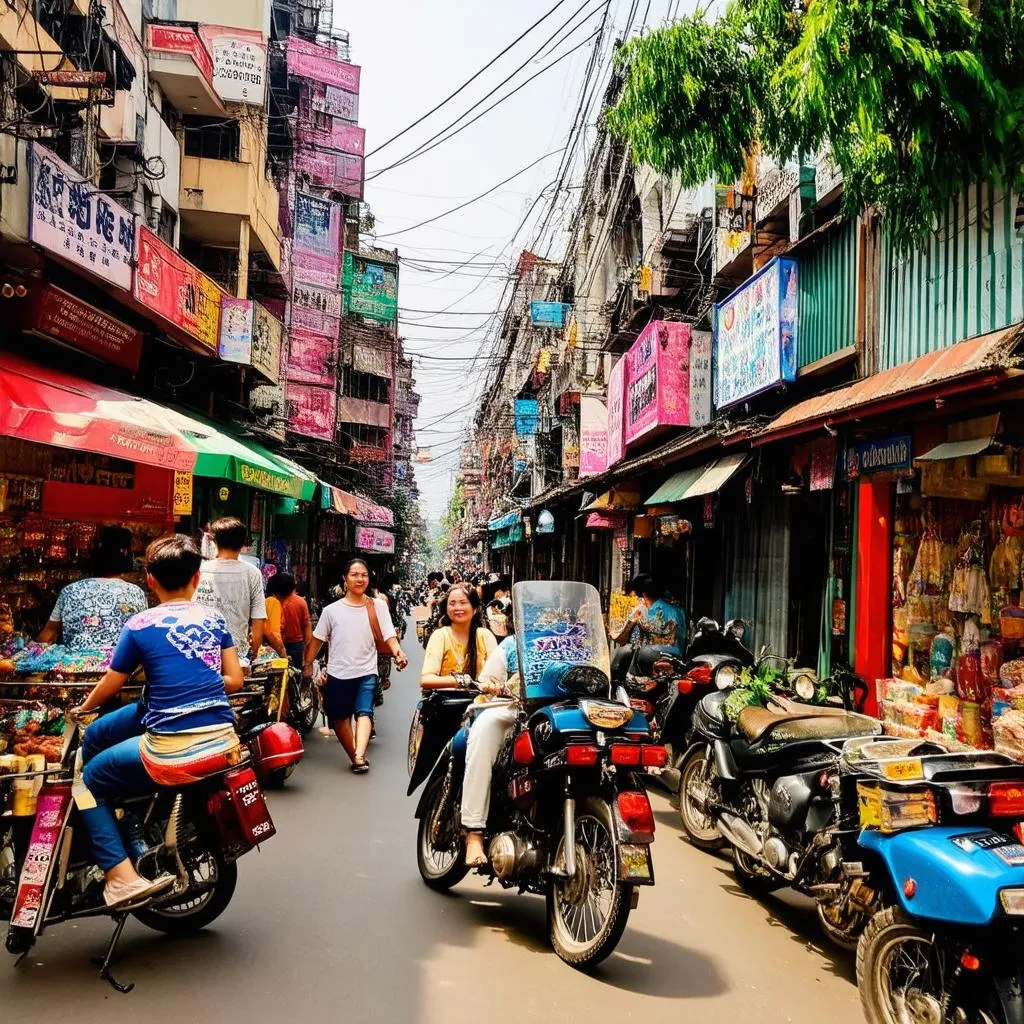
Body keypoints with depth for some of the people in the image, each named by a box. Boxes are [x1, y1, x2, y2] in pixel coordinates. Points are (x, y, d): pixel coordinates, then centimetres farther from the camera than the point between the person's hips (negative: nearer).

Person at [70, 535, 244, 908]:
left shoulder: (141, 625, -2)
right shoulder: (214, 619, 9)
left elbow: (111, 685, 9)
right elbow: (234, 680, 9)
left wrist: (82, 708, 30)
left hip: (174, 753, -6)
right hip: (222, 742, 6)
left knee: (90, 782, 18)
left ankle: (121, 877, 8)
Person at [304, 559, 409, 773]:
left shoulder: (378, 606, 2)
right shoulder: (332, 610, 3)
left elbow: (388, 635, -6)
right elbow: (318, 640, 9)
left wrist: (397, 651, -23)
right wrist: (307, 664, 5)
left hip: (366, 672, -2)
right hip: (338, 673, 2)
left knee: (364, 711, -20)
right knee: (340, 718, 9)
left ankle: (359, 756, -33)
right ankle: (356, 757, 23)